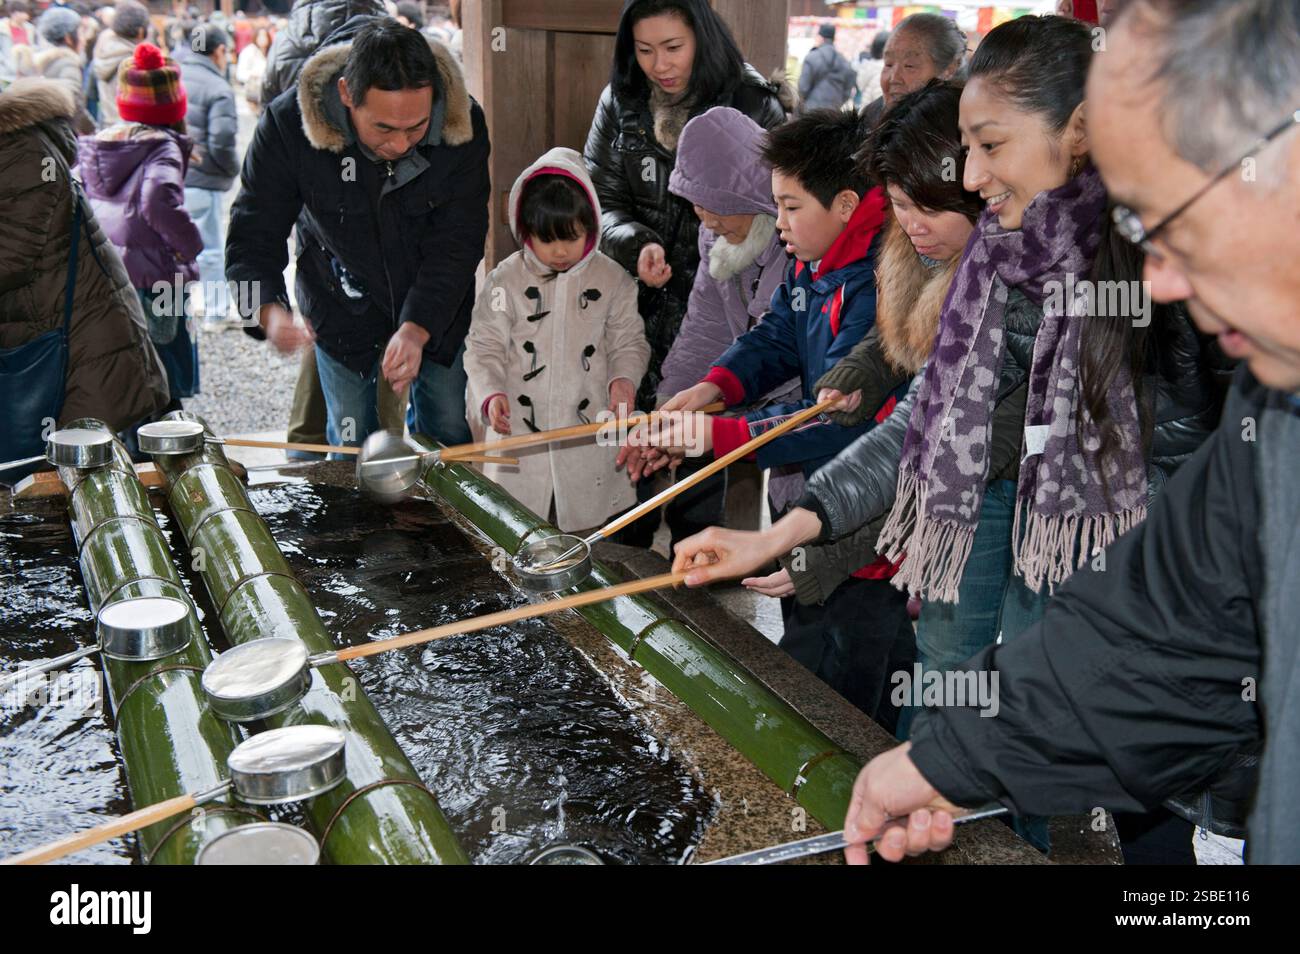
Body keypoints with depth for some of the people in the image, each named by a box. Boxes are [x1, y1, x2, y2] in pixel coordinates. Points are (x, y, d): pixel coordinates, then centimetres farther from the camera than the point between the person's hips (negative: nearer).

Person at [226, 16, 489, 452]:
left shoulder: (463, 123, -24)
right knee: (351, 443, 7)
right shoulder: (287, 125, -26)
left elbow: (458, 242, -21)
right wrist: (269, 311, -42)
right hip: (342, 309, -1)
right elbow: (253, 238, -21)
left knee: (449, 436, 10)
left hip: (437, 307, 1)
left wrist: (417, 328, -35)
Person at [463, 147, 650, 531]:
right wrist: (490, 394, -18)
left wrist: (624, 377, -13)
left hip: (590, 429, 1)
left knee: (589, 525, 10)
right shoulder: (506, 280, -4)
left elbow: (628, 340, 8)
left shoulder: (612, 279, -1)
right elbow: (483, 346, -1)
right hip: (520, 428, 0)